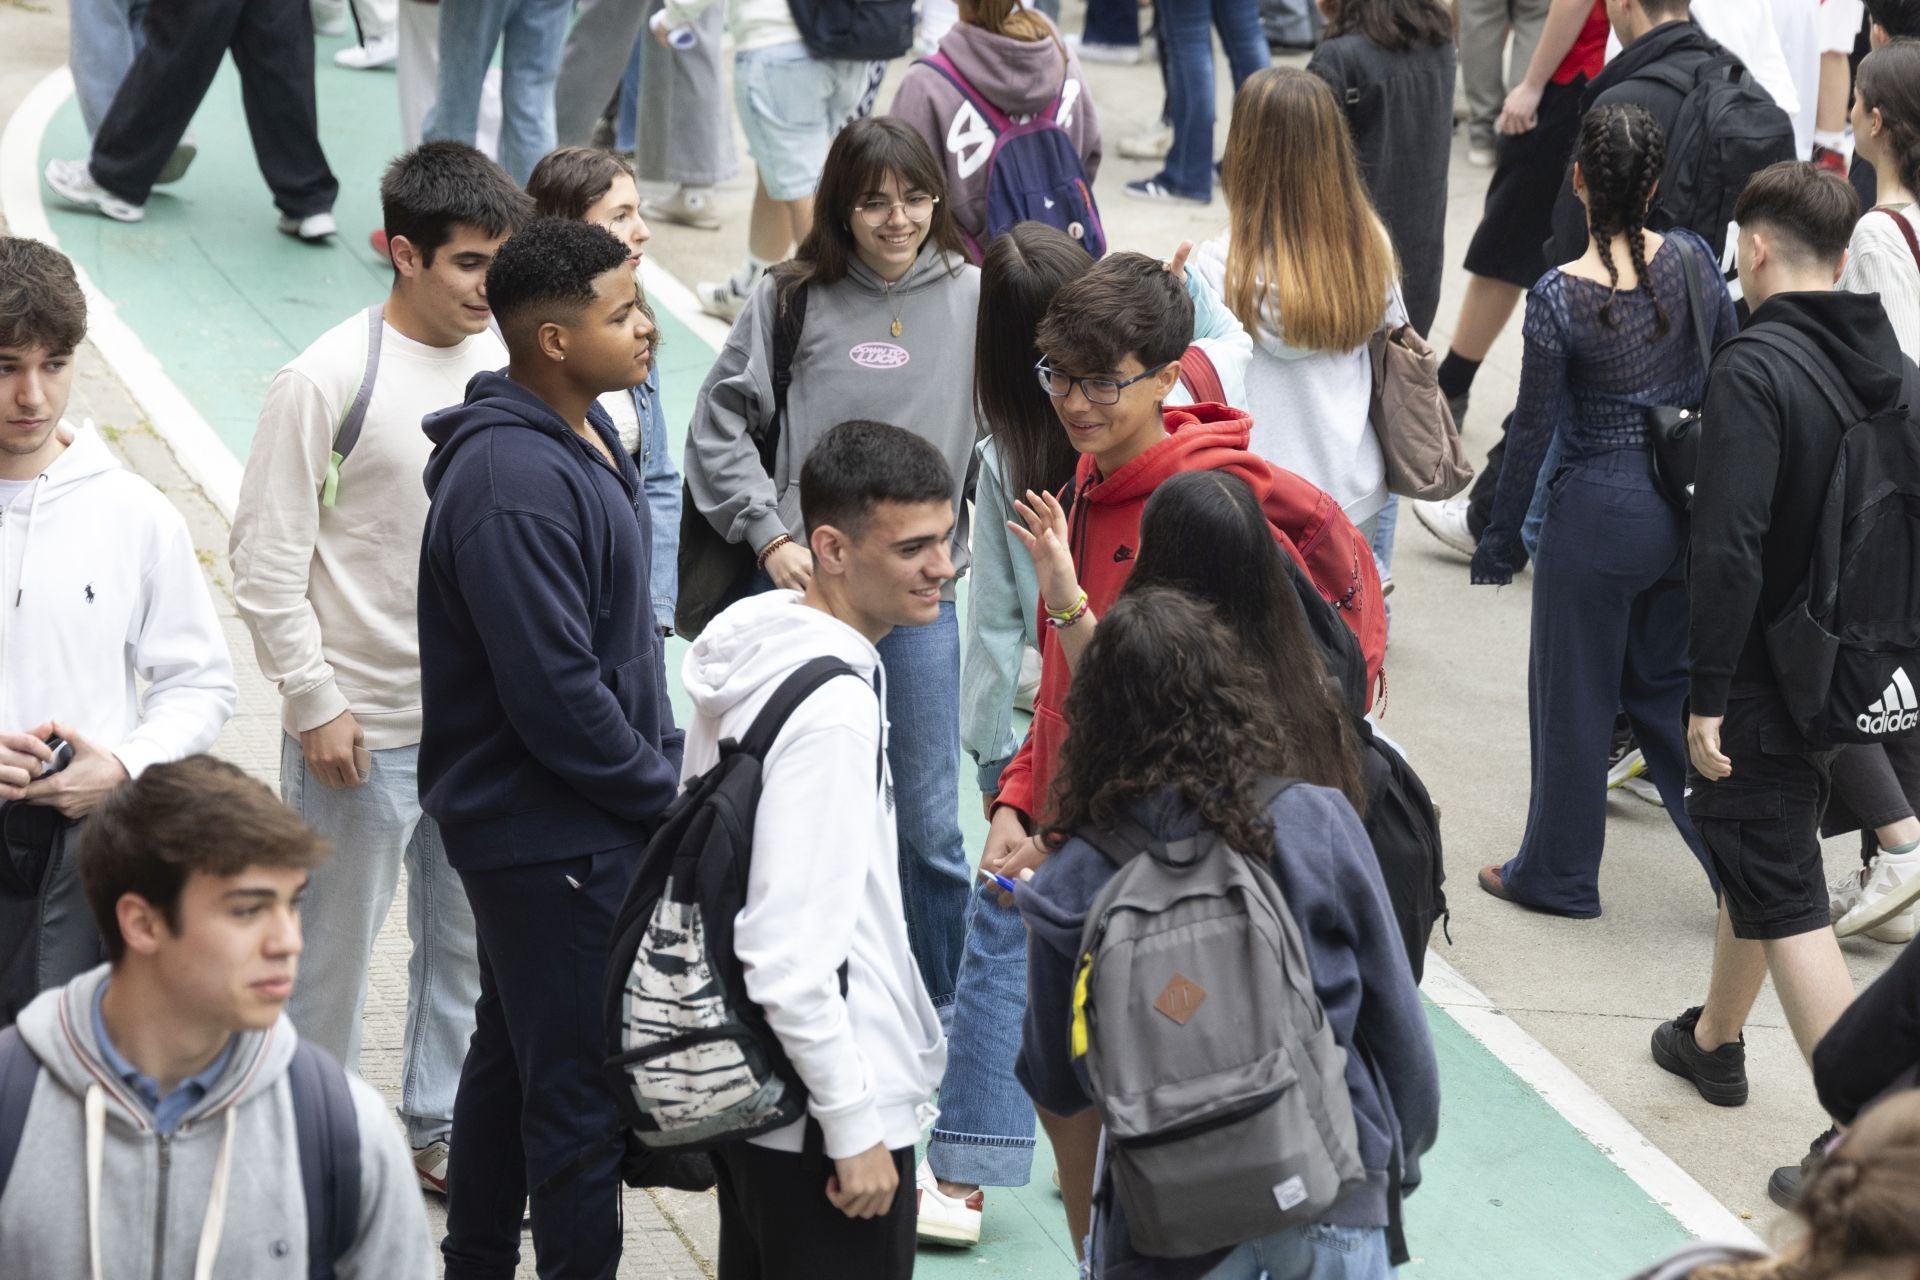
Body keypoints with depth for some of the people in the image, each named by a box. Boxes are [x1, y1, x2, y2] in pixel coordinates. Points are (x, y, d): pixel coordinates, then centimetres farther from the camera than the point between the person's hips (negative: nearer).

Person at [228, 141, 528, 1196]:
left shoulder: (508, 367, 2)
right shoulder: (330, 380, -14)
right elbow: (265, 558, -12)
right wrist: (314, 703, -12)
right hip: (363, 726, -5)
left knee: (470, 938, 15)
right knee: (334, 945, 5)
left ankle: (443, 1128, 29)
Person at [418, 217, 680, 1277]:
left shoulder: (586, 433, 8)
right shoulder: (514, 485, -25)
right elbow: (554, 691, -26)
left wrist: (663, 760, 9)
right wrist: (662, 791, -14)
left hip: (528, 825, 11)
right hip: (555, 839, -11)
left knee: (513, 1053, 21)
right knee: (581, 1085, -3)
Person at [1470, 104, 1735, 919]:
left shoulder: (1559, 297, -19)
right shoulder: (1691, 261, -5)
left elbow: (1535, 428, -12)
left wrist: (1501, 538, 0)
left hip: (1598, 509, -5)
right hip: (1687, 507, 5)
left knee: (1574, 695, 11)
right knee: (1668, 684, 19)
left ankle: (1559, 873, 25)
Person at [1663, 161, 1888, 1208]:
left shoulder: (1754, 373, -21)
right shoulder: (1887, 366, 4)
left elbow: (1729, 549, -26)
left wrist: (1707, 697, -20)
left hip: (1766, 676, -8)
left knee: (1784, 901, -4)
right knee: (1753, 851, 27)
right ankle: (1714, 1041, 47)